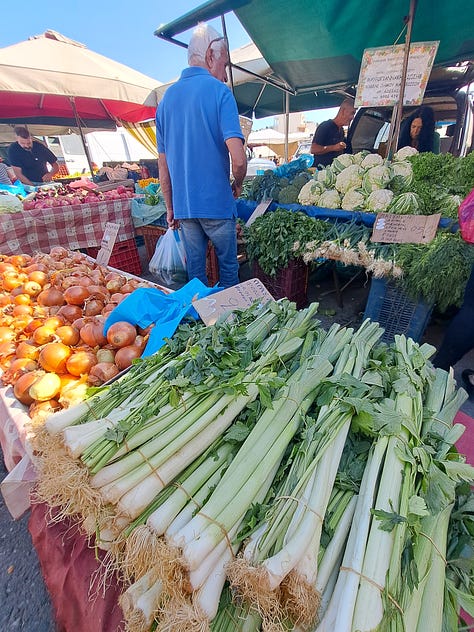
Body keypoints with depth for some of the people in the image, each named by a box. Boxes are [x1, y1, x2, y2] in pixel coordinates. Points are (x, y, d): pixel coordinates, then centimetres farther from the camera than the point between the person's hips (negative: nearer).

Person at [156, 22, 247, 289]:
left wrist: (171, 207, 17)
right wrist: (238, 185, 3)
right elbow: (238, 159, -17)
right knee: (228, 265, 10)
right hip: (217, 202, -5)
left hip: (183, 206, 6)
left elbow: (163, 164, 12)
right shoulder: (218, 91, -6)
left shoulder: (168, 97, 12)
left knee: (195, 267, 14)